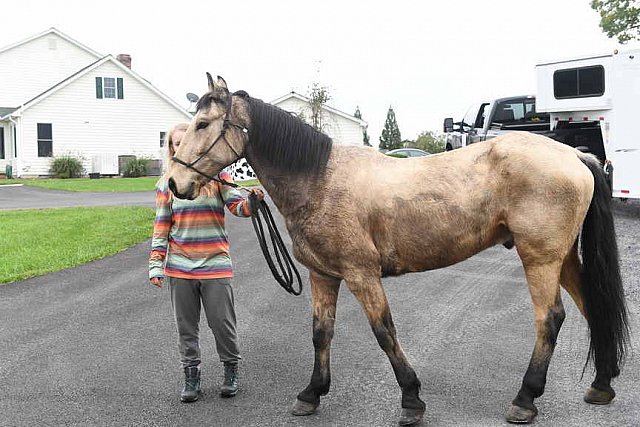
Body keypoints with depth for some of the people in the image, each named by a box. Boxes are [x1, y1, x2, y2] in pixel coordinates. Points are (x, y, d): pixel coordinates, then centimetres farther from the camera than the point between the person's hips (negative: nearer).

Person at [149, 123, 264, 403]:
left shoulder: (217, 174, 1)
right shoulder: (167, 183, 5)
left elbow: (237, 205, -7)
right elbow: (161, 226, 5)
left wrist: (252, 201, -30)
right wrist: (155, 264, 0)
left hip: (215, 263, -1)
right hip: (179, 266, 2)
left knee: (222, 321, 4)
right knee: (186, 325, 10)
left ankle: (231, 370, 25)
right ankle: (191, 375, 24)